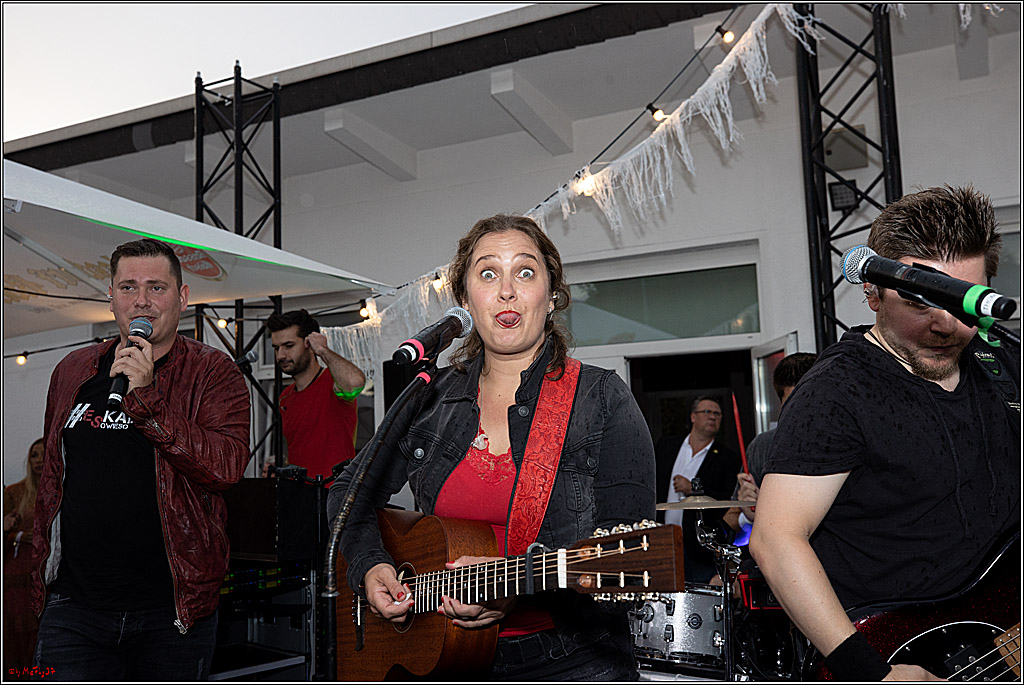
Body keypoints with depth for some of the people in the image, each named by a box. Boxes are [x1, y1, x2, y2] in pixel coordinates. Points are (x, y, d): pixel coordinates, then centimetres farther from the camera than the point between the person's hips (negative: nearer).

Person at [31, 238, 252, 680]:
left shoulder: (213, 373, -3)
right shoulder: (72, 371, 10)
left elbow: (227, 466, -19)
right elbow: (51, 475, 20)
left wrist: (145, 397, -24)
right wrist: (41, 561, 19)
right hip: (74, 604, 3)